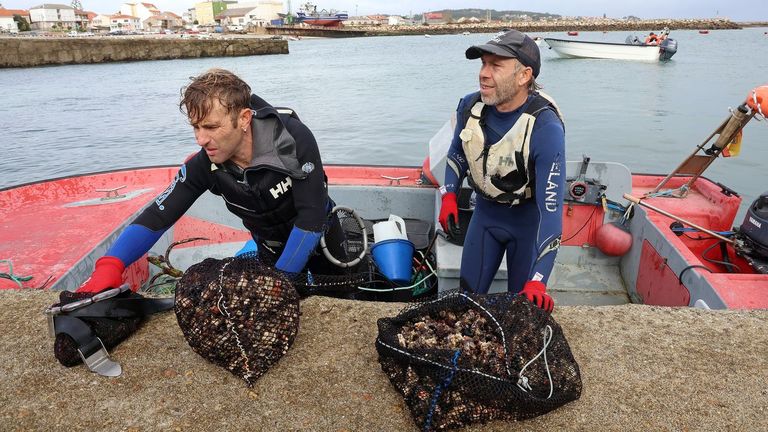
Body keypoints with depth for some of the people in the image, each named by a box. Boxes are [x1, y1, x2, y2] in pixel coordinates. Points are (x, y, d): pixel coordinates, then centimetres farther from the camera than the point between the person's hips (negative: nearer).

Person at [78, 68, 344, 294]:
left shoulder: (295, 139, -34)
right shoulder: (205, 165, -23)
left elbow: (311, 216, -33)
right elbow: (159, 215, -20)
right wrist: (110, 265, -35)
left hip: (321, 237, -2)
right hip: (272, 251, 2)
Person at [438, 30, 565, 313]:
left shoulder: (546, 128, -31)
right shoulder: (470, 106, -15)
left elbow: (551, 207, -35)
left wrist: (538, 280, -40)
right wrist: (449, 195, -3)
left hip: (529, 216, -4)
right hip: (486, 210, 4)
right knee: (468, 293, 11)